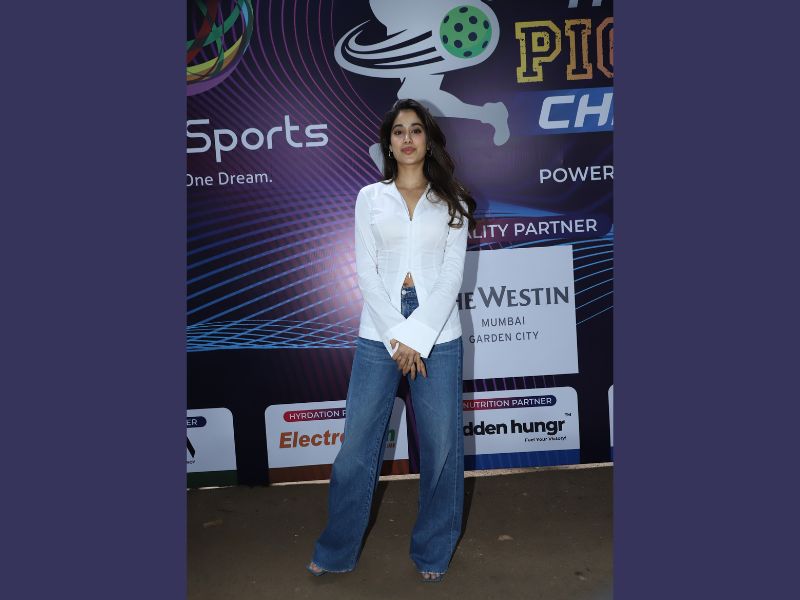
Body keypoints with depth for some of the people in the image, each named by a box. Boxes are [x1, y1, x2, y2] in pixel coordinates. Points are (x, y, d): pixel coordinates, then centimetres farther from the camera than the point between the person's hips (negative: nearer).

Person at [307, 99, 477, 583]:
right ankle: (337, 552, 23)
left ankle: (433, 554, 25)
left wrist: (418, 336, -11)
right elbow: (366, 271, 1)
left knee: (441, 446, 5)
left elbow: (453, 274, -1)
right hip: (380, 332, 0)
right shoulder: (370, 198, 8)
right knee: (357, 445, 4)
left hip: (438, 332, 0)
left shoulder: (452, 201, 8)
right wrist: (395, 337, -9)